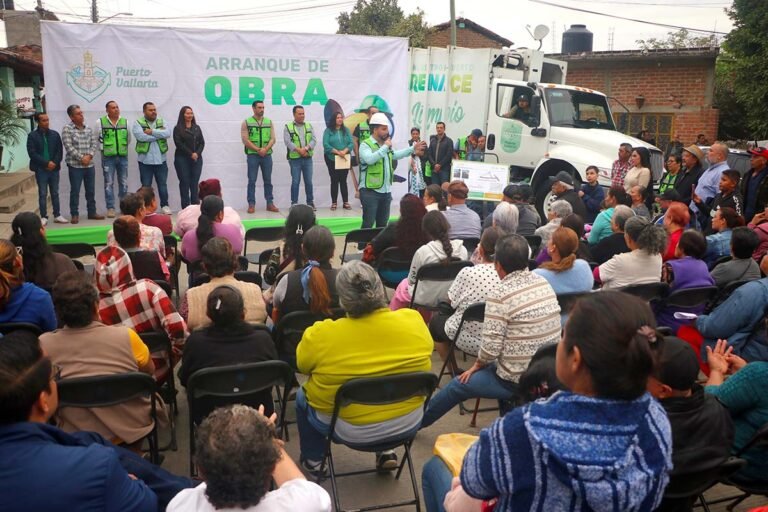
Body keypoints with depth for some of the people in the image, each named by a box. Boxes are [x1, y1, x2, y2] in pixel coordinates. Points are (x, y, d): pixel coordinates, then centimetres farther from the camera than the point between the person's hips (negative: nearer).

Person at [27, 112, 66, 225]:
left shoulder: (55, 134, 5)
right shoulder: (32, 136, -3)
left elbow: (60, 151, 4)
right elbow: (32, 153, -9)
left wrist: (54, 163, -10)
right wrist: (46, 163, -15)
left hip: (54, 168, 3)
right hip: (40, 169, -3)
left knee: (55, 193, 9)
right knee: (42, 194, 3)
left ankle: (57, 215, 16)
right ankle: (44, 217, 9)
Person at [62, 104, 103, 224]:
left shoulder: (88, 129, 10)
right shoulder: (67, 129, -6)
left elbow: (94, 144, 7)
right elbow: (69, 147, -13)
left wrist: (89, 156, -10)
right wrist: (81, 158, -15)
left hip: (89, 165, 5)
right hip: (75, 165, -5)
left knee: (91, 190, 9)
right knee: (75, 191, 0)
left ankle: (92, 212, 19)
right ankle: (74, 215, 8)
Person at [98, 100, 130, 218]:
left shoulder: (125, 122, 7)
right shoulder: (101, 122, -2)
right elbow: (99, 139, 4)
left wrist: (123, 148, 10)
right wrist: (104, 149, 3)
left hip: (123, 156, 3)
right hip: (108, 157, -3)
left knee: (124, 183, 7)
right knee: (109, 183, -1)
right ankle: (110, 208, 3)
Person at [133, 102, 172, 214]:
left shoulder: (161, 122, 9)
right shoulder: (138, 123, -1)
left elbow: (167, 133, -9)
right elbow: (141, 136, -18)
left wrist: (152, 131, -18)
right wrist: (159, 134, -11)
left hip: (161, 159, 2)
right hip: (145, 160, -2)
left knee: (163, 184, 9)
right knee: (146, 185, 5)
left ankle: (165, 205, 18)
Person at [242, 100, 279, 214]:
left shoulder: (269, 122, 10)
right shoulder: (246, 122, 0)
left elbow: (272, 139, 4)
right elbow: (245, 140, -7)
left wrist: (265, 149, -13)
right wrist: (258, 150, -14)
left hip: (267, 155, 3)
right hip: (252, 155, -3)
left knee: (268, 180, 6)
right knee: (252, 181, -1)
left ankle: (270, 203, 12)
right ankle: (251, 204, 3)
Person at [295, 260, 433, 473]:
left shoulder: (321, 336, -23)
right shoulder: (414, 321, -15)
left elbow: (302, 365, -3)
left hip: (350, 430, -3)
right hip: (409, 422, 3)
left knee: (302, 396, 24)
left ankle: (313, 460, 37)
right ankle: (387, 452, 34)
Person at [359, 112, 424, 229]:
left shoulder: (385, 144, 13)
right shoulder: (365, 144, -12)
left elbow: (395, 155, 32)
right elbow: (369, 159, -31)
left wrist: (412, 149, 29)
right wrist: (385, 147, -25)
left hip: (386, 191, 8)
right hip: (370, 192, -8)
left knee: (382, 223, 15)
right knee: (368, 223, -6)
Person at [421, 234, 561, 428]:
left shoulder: (500, 293, -20)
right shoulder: (544, 283, 1)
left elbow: (491, 346, -20)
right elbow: (533, 331, 8)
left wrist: (477, 365, 0)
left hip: (517, 379, -6)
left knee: (458, 385, 15)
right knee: (495, 366, 33)